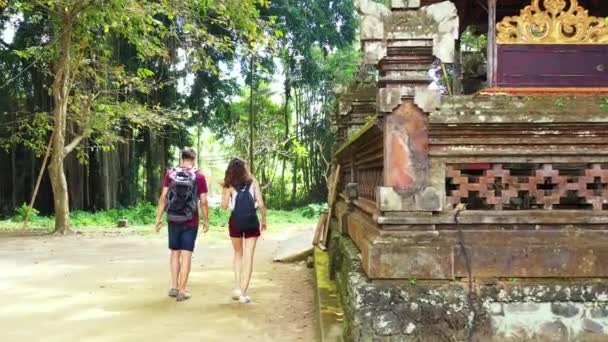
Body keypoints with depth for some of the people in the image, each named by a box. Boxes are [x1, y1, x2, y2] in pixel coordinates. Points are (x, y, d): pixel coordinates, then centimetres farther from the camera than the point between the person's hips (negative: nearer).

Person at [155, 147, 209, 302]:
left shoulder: (170, 174, 0)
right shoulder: (199, 176, -5)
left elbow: (163, 198, -2)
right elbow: (203, 202, -6)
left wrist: (158, 218, 5)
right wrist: (206, 221, 4)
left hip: (173, 220, 3)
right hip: (190, 222, -2)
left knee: (175, 253, 15)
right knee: (186, 255, 2)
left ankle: (174, 287, 20)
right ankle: (182, 290, 5)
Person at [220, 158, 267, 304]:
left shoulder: (229, 185, 1)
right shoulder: (252, 182, 1)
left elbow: (224, 206, -2)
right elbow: (261, 204, -3)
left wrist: (223, 189, 8)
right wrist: (264, 220, 8)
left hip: (235, 222, 1)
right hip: (251, 222, -1)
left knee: (238, 254, 21)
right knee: (248, 257, 3)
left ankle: (237, 288, 14)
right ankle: (243, 293, 2)